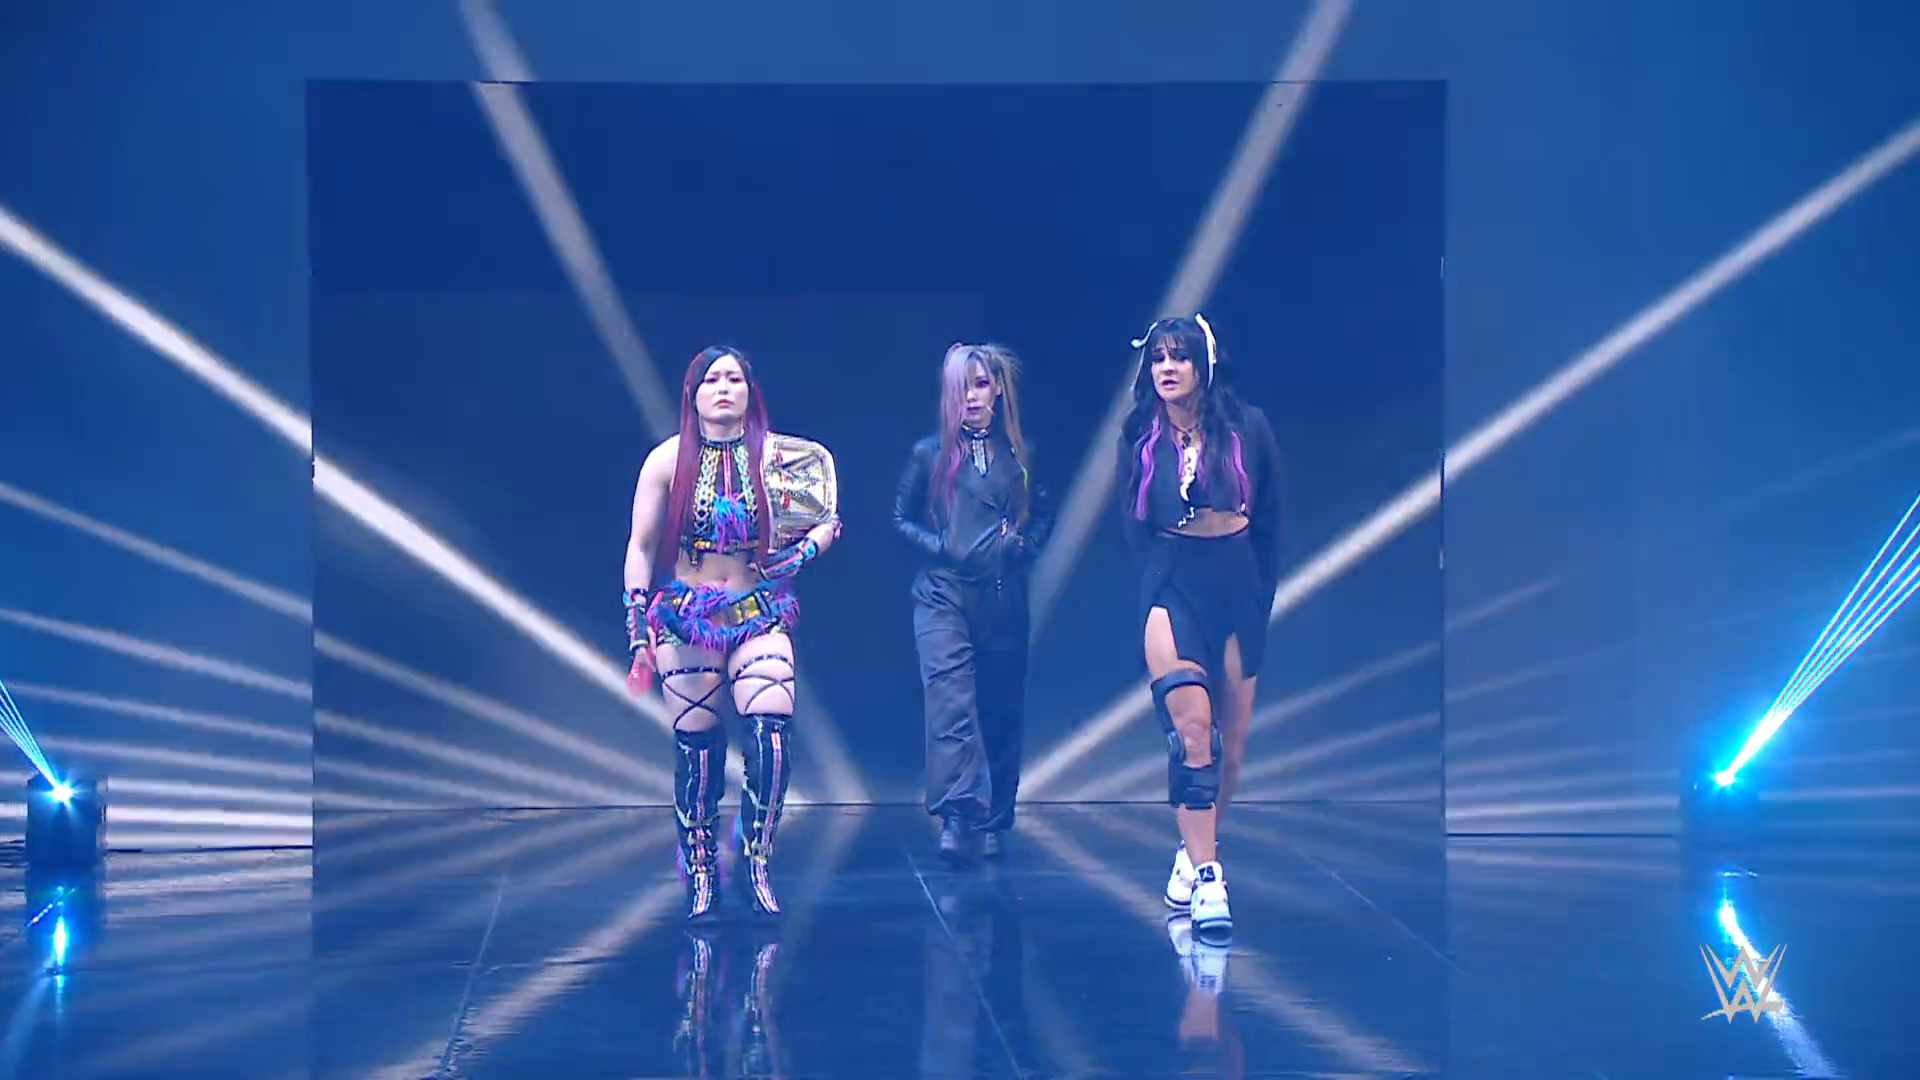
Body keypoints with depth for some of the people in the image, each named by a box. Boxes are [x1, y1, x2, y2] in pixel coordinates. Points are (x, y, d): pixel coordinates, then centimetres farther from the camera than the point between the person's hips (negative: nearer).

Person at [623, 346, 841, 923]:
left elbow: (828, 521, 8)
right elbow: (641, 547, 2)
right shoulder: (668, 461, 0)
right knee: (696, 748, 0)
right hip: (684, 617, 0)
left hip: (758, 615, 0)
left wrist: (792, 558, -12)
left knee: (773, 733, -18)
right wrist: (638, 634, -4)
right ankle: (701, 879, 12)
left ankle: (754, 864, -3)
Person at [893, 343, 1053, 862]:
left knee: (1001, 710, 6)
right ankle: (958, 819, -26)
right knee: (950, 702, -18)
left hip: (1003, 598, 2)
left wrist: (1023, 543, -1)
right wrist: (937, 544, -5)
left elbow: (1043, 515, 19)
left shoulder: (1019, 454, 9)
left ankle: (992, 823, 16)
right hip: (943, 594, -2)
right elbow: (902, 517, 12)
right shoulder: (930, 453, 5)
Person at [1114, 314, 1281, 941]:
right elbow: (1133, 527, 11)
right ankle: (1206, 878, -21)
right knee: (1192, 727, -18)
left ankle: (1194, 855, 25)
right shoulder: (1140, 439, 5)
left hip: (1239, 581, 1)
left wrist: (1265, 590, 8)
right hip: (1172, 585, -1)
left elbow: (1271, 518, 9)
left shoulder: (1246, 427, 1)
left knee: (1232, 739, 6)